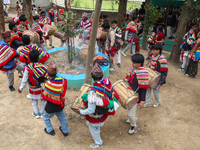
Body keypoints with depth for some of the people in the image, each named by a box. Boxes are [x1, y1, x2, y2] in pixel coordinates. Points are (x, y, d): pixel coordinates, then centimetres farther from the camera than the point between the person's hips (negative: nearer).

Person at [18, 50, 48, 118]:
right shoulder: (42, 67, -24)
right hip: (42, 88, 0)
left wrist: (21, 88, 1)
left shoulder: (27, 68, -24)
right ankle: (42, 113, 38)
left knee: (34, 100, 26)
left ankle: (36, 113, 41)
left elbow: (24, 80, -16)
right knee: (43, 99, 24)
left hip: (33, 89, 1)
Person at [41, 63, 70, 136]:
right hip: (60, 105, 4)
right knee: (62, 117, 27)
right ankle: (65, 131, 45)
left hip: (51, 106, -4)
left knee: (46, 117, 27)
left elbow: (44, 96, -18)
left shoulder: (48, 84, -29)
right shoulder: (62, 80, -18)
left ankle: (50, 130, 43)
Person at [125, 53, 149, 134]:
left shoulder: (143, 73, -28)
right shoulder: (133, 67, -5)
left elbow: (144, 88, -23)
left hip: (137, 97, -8)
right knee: (130, 108, 26)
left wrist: (142, 101, -19)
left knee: (130, 113, 0)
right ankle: (134, 119, 55)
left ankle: (133, 126, 29)